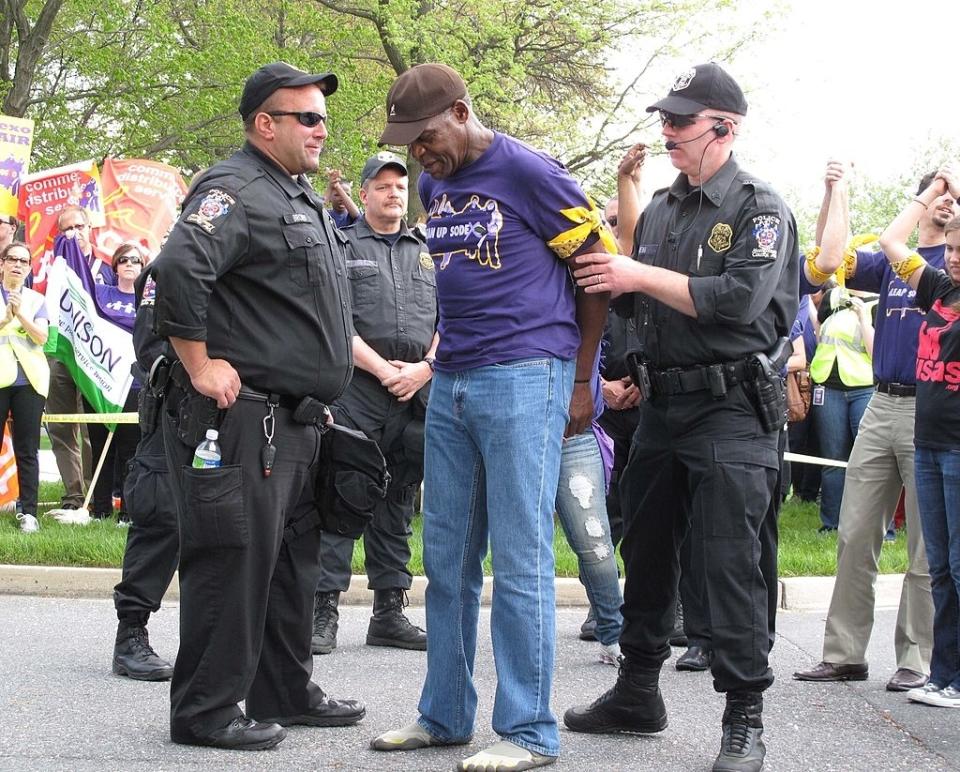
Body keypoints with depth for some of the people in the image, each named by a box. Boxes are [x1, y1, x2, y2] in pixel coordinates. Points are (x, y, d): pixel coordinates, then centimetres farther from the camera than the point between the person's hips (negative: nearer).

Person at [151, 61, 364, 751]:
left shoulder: (300, 198, 20)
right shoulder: (236, 190, -13)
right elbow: (178, 271, -28)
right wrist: (200, 366, -23)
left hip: (295, 421, 10)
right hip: (242, 417, -10)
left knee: (293, 560, 16)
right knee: (234, 558, -7)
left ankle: (286, 693, 26)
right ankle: (207, 712, 0)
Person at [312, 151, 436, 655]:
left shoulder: (428, 254, 19)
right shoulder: (341, 247, 5)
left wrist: (425, 368, -5)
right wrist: (384, 370, -11)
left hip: (417, 392, 5)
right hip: (357, 390, -5)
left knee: (397, 501, 9)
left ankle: (390, 612, 14)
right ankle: (324, 612, -6)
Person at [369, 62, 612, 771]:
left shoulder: (528, 173, -9)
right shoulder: (434, 186, 13)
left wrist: (582, 382, -2)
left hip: (523, 380, -8)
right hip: (452, 383, 8)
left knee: (520, 560, -6)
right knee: (446, 559, 10)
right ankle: (444, 715, 21)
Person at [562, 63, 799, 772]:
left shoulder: (760, 209, -6)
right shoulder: (659, 211, 15)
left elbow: (740, 300, -20)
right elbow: (636, 301, 18)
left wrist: (641, 276, -18)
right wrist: (607, 276, -3)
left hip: (733, 412, -7)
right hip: (663, 405, 7)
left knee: (733, 564, -7)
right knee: (647, 550, 14)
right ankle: (638, 693, 27)